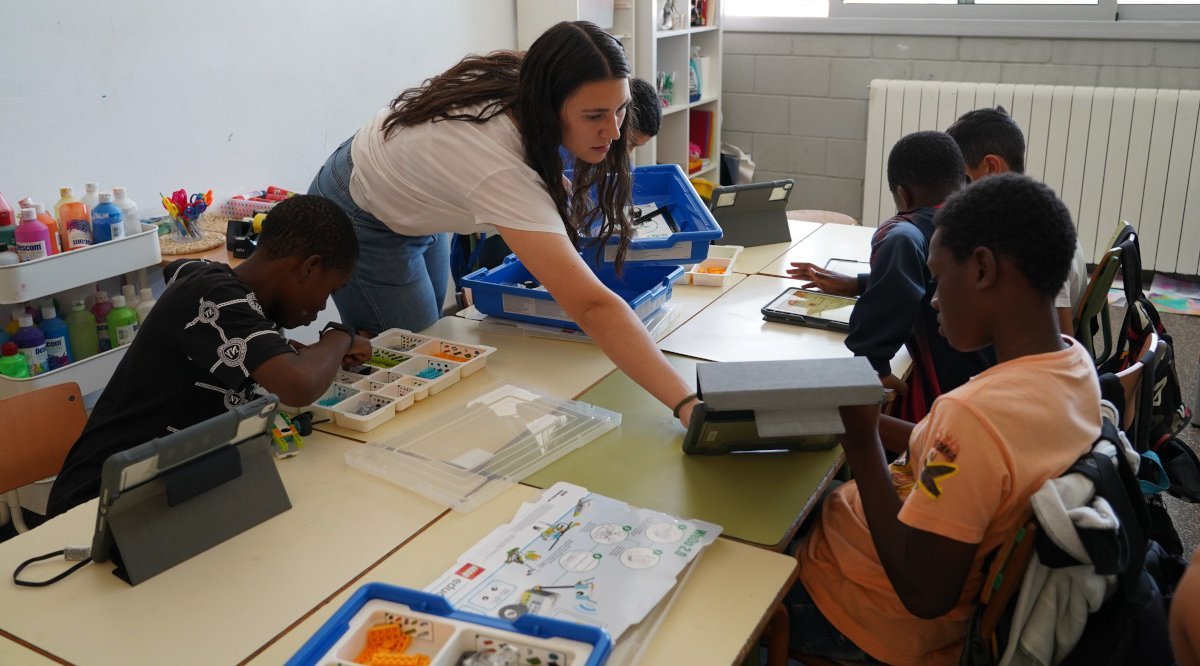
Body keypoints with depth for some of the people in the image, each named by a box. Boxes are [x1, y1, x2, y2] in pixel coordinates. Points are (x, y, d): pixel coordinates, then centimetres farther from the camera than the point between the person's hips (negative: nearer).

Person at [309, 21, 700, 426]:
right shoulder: (502, 169, -44)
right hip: (362, 225, -8)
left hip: (415, 207, 8)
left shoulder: (518, 84, -21)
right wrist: (687, 404, -58)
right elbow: (592, 307, -52)